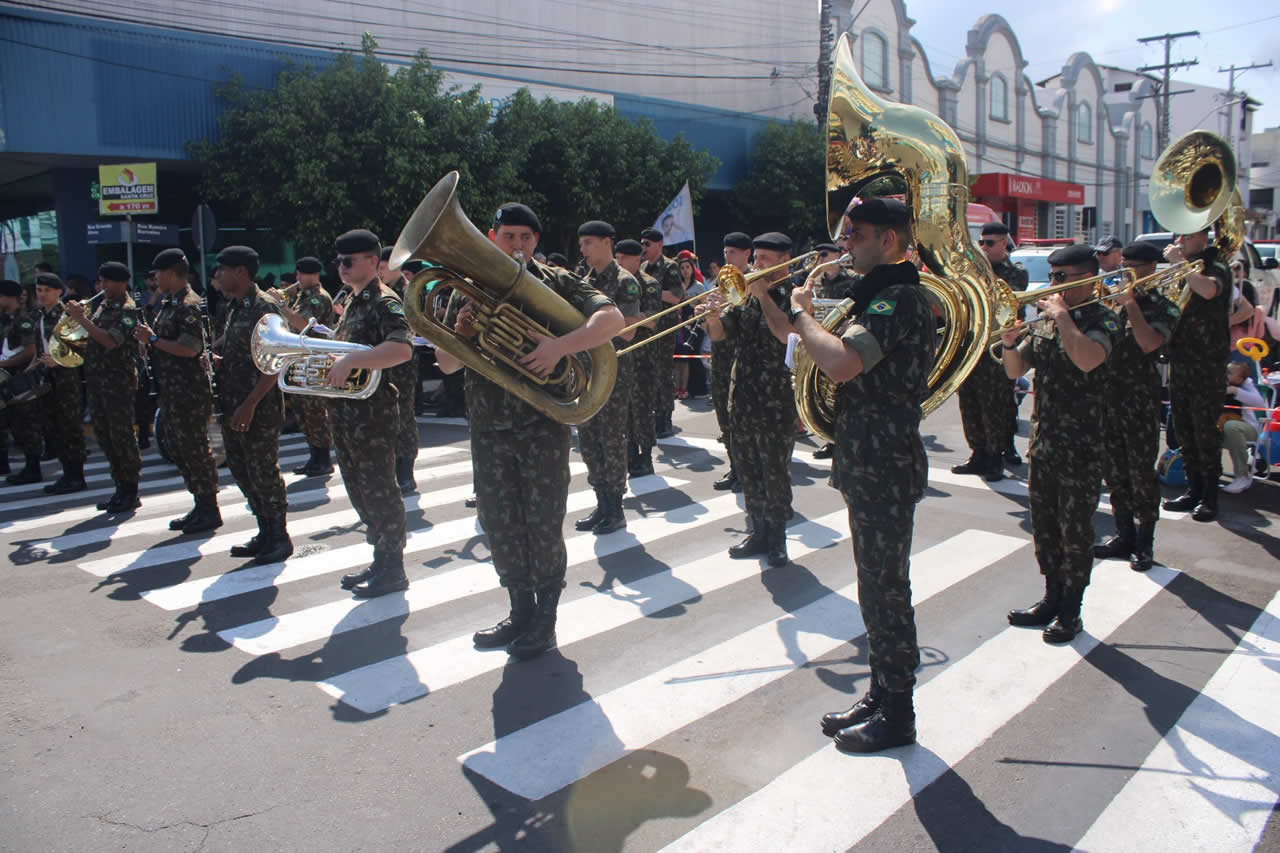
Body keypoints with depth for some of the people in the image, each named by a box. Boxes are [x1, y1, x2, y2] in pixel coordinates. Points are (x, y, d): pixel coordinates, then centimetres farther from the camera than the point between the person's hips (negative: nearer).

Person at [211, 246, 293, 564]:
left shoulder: (265, 306, -13)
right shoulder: (234, 309, 14)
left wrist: (250, 405, -21)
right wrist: (215, 358, 2)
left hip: (259, 410, -9)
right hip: (232, 407, 9)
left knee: (263, 473, -1)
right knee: (242, 472, 14)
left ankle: (280, 537, 12)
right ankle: (265, 533, 26)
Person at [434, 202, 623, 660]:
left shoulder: (556, 282, -1)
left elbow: (612, 318, -16)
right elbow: (446, 364, 6)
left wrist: (561, 346, -30)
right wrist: (459, 334, -17)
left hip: (543, 422, -4)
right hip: (488, 425, 4)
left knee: (543, 525, 2)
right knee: (498, 523, 11)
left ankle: (545, 618, 20)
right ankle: (521, 610, 29)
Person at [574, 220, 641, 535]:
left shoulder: (624, 281, -9)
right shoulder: (585, 281, 13)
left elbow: (627, 331, -16)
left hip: (615, 370, -7)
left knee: (612, 440, -2)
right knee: (588, 440, 9)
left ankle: (615, 510, 10)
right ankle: (602, 504, 21)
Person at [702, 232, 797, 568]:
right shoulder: (746, 294, 11)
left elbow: (786, 335, -23)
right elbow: (718, 335, 8)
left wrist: (763, 295, -18)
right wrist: (713, 315, -13)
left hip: (777, 400, -6)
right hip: (742, 397, 6)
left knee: (775, 471, 1)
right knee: (747, 470, 12)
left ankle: (777, 536, 15)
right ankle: (759, 531, 24)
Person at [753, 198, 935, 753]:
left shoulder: (900, 299, -18)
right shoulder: (880, 297, 16)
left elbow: (840, 364, -34)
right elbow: (826, 349, 20)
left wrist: (801, 314, -17)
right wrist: (765, 300, 11)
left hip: (886, 469, -10)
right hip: (868, 465, 10)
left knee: (886, 591, 0)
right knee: (877, 588, 17)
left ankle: (896, 717, 14)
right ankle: (880, 696, 31)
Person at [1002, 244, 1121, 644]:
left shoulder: (1103, 321, -9)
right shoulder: (1045, 321, 10)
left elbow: (1086, 359, -31)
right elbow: (1015, 371, 11)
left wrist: (1062, 315, -20)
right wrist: (1010, 342, -8)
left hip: (1082, 446, -6)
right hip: (1044, 441, 7)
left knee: (1075, 531, 3)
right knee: (1044, 527, 14)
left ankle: (1071, 611, 15)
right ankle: (1052, 598, 29)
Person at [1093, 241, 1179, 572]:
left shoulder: (1162, 308, -3)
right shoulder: (1115, 300, 12)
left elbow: (1149, 343, -22)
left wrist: (1130, 304, -18)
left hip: (1140, 399, -5)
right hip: (1107, 396, 5)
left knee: (1141, 472, 0)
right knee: (1113, 471, 10)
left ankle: (1144, 544, 11)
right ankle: (1124, 535, 23)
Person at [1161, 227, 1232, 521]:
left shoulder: (1216, 268, -7)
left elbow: (1208, 290, -31)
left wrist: (1179, 262, -21)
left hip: (1207, 362, -7)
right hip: (1179, 359, 7)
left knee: (1206, 430, -4)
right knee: (1184, 430, 11)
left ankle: (1210, 496, 4)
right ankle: (1194, 489, 22)